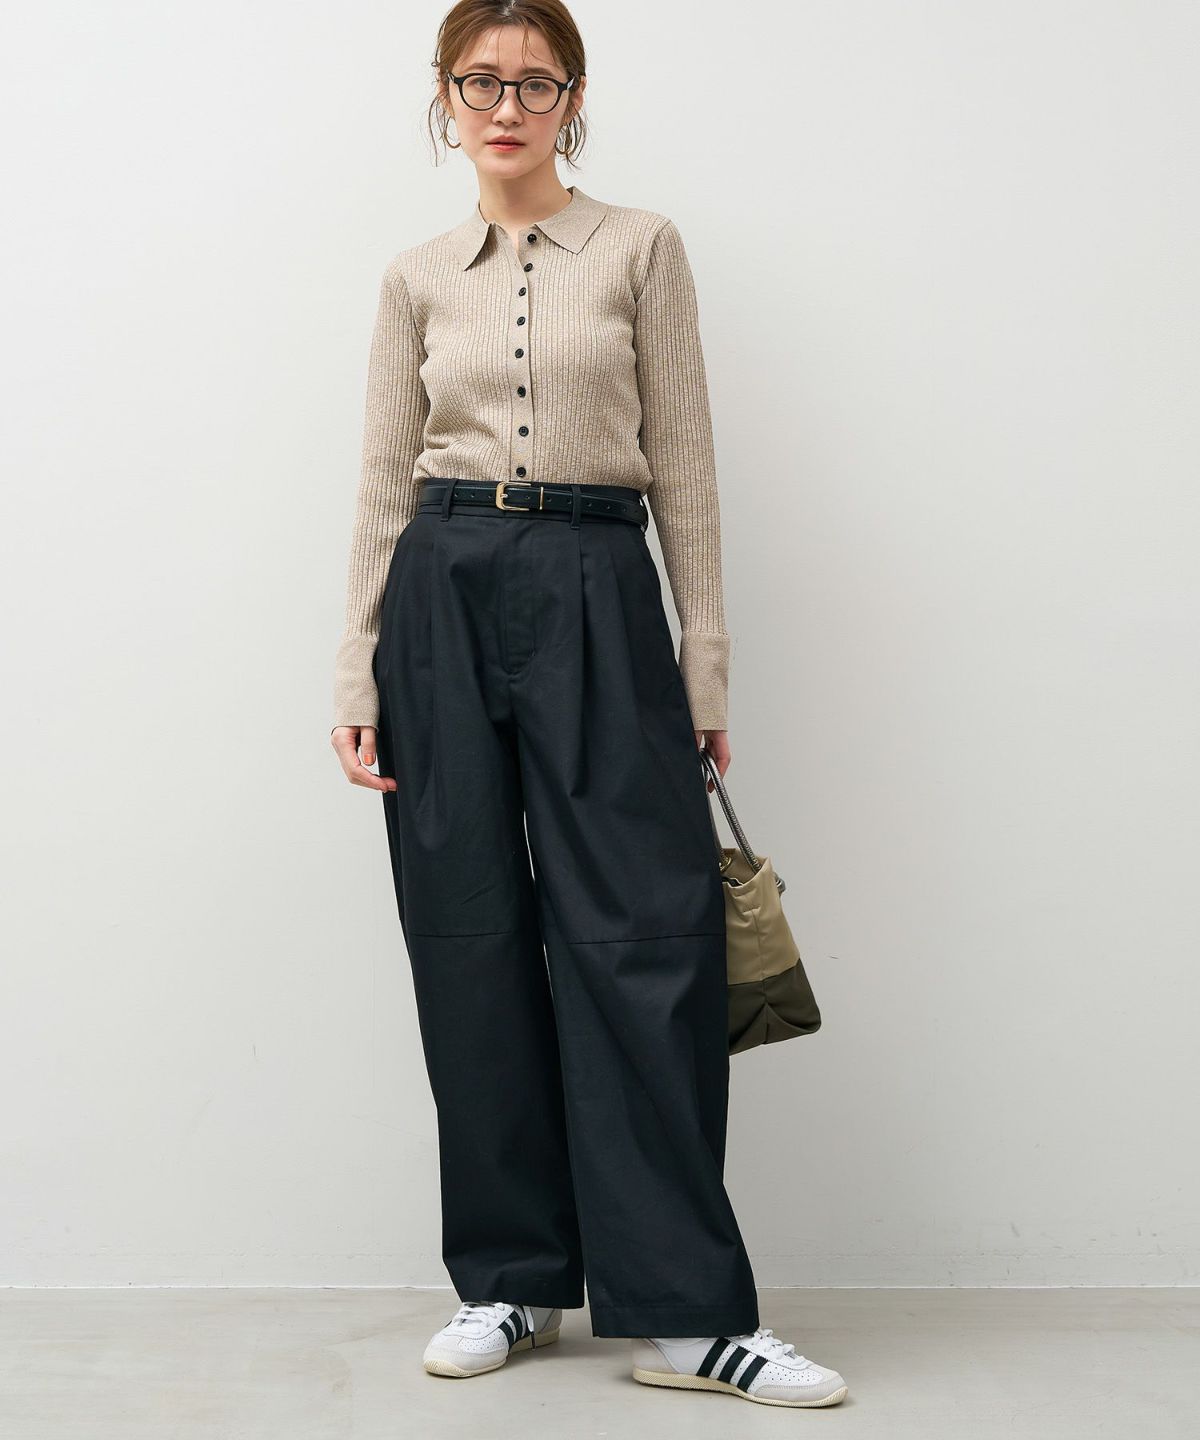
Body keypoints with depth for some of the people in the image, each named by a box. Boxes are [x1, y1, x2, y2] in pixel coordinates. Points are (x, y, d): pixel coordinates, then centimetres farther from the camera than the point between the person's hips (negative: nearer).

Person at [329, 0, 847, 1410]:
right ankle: (511, 1277, 16)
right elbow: (384, 487, 10)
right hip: (445, 597, 2)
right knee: (473, 945, 4)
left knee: (645, 937, -8)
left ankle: (685, 1310, -2)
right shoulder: (418, 280, 11)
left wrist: (704, 663, -2)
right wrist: (357, 680, 3)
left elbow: (683, 465, 3)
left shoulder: (639, 247, 5)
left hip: (597, 595, -2)